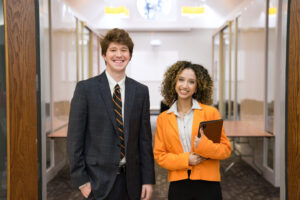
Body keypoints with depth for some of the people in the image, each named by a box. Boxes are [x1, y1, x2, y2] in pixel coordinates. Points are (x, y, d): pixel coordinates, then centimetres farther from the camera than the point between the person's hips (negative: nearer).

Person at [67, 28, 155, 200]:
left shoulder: (141, 91, 4)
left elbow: (145, 137, 5)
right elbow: (75, 137, -5)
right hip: (99, 179, -2)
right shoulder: (85, 88, -5)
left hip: (131, 180, 3)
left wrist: (148, 179, 3)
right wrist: (81, 179, -8)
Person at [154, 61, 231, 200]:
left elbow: (226, 149, -1)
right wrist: (185, 160, -11)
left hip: (207, 185, -1)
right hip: (178, 185, 1)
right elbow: (159, 155, 3)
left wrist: (204, 146, -18)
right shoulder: (163, 118, 3)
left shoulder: (211, 112, -2)